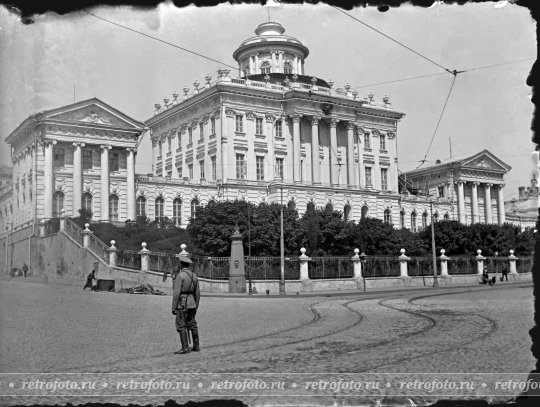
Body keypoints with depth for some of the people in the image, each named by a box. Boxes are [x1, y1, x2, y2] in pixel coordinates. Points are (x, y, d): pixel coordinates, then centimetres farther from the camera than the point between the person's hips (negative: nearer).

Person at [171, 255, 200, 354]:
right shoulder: (194, 276, 9)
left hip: (182, 304, -8)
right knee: (192, 325, 12)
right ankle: (196, 346, 15)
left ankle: (185, 348, -6)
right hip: (191, 304, 8)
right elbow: (197, 293, 12)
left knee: (181, 326, -4)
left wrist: (174, 307, -14)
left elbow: (176, 293, -18)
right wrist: (196, 307, 20)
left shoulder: (180, 276, -14)